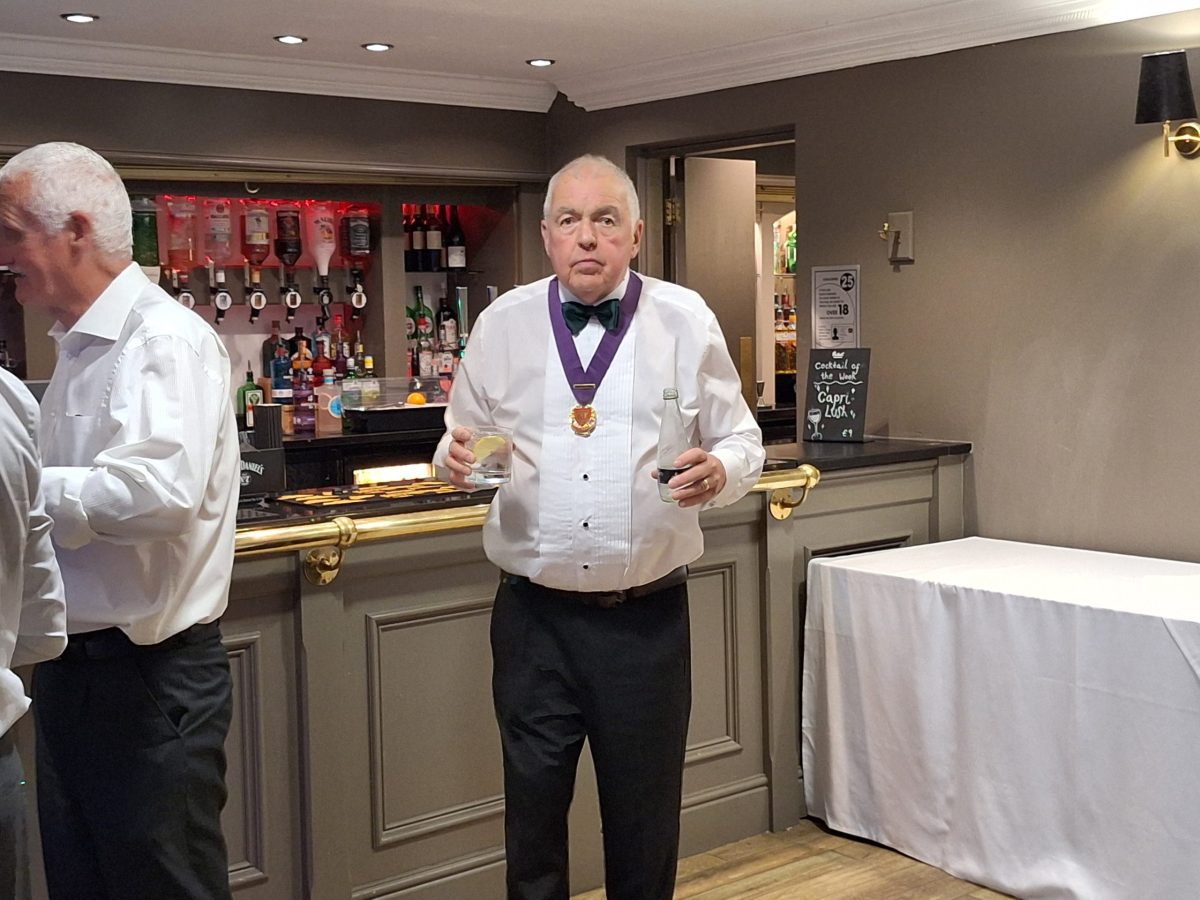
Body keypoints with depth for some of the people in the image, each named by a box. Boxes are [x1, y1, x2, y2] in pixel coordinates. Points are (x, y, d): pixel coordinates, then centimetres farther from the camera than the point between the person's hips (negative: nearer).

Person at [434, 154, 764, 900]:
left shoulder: (687, 321, -1)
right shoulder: (502, 323, 3)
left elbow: (742, 441, 2)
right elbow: (463, 441, 9)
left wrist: (720, 471, -21)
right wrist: (456, 460, -14)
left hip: (648, 617, -1)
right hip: (534, 616, 1)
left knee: (645, 817, 13)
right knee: (533, 810, 11)